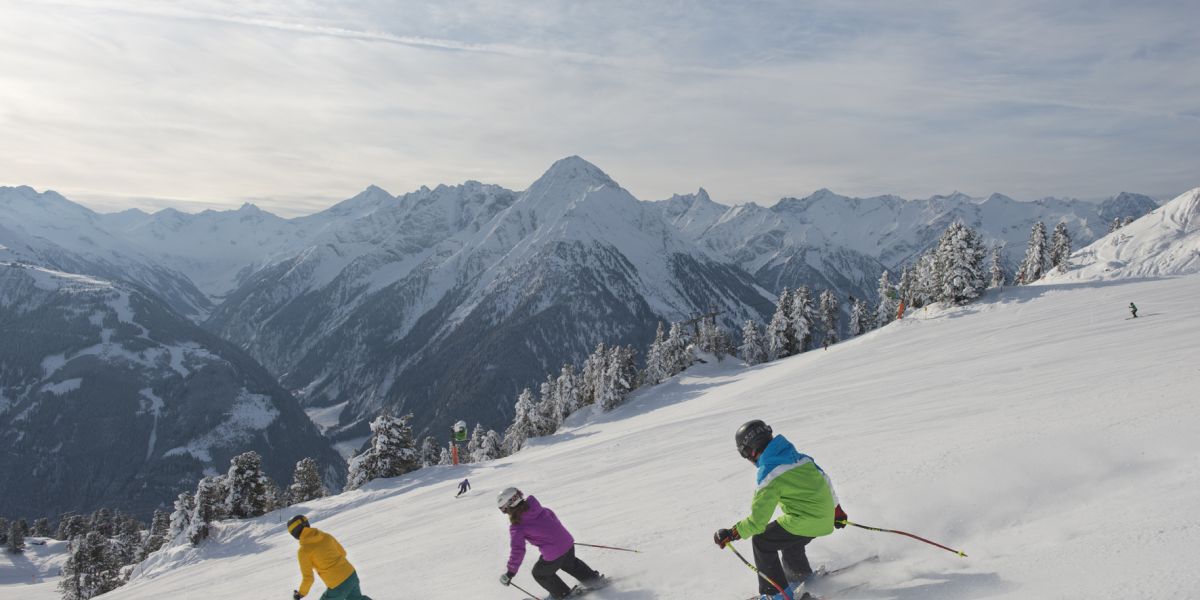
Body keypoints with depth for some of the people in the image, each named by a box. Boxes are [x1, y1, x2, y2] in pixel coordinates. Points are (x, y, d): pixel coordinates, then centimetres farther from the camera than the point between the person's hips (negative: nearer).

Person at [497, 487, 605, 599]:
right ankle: (595, 579, 47)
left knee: (539, 574, 23)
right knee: (570, 563, 37)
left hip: (553, 554, -7)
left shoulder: (517, 527, -12)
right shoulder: (539, 509, 4)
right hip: (568, 542, 7)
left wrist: (510, 573, -4)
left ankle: (563, 594, 35)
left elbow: (518, 550, -14)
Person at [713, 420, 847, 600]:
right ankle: (800, 575, 51)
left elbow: (757, 521, -15)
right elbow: (825, 479, 18)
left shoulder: (768, 475, -15)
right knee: (788, 537, 32)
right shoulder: (797, 456, 8)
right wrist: (835, 508, 32)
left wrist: (730, 534, -5)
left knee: (761, 541, 7)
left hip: (805, 521, -8)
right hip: (825, 519, 8)